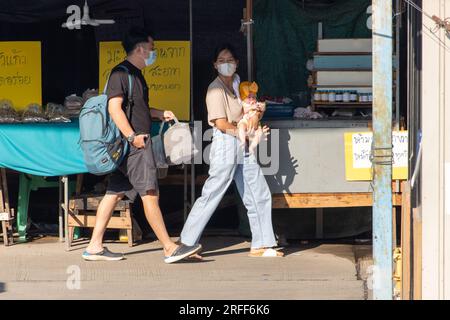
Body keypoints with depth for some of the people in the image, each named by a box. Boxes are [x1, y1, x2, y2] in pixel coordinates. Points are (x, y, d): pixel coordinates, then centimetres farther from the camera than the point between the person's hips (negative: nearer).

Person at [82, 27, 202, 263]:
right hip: (134, 145, -10)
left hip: (138, 143, 10)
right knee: (150, 193, -8)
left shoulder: (135, 74, 20)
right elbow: (114, 108, -20)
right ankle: (170, 248, -7)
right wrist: (133, 136, -24)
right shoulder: (121, 73, -11)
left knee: (115, 193, 8)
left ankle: (95, 247, 10)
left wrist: (160, 114, 19)